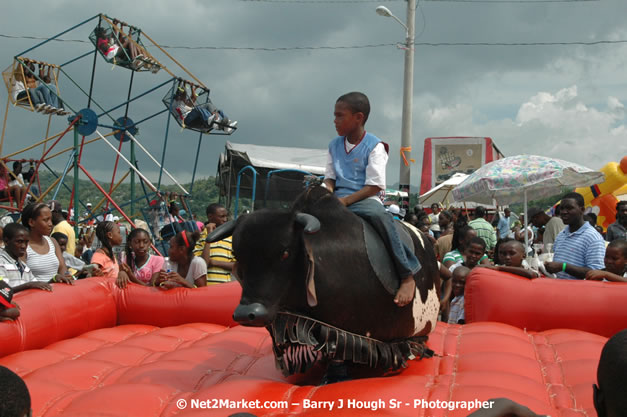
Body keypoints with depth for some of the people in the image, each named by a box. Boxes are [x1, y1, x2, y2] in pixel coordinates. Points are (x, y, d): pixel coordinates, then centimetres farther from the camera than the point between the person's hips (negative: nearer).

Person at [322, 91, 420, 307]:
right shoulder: (334, 145, 13)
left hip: (364, 199, -6)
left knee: (379, 215, -38)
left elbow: (374, 186, -10)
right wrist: (327, 193, -7)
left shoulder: (374, 146, -5)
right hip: (338, 200, 6)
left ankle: (407, 275, -30)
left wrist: (345, 200, -19)